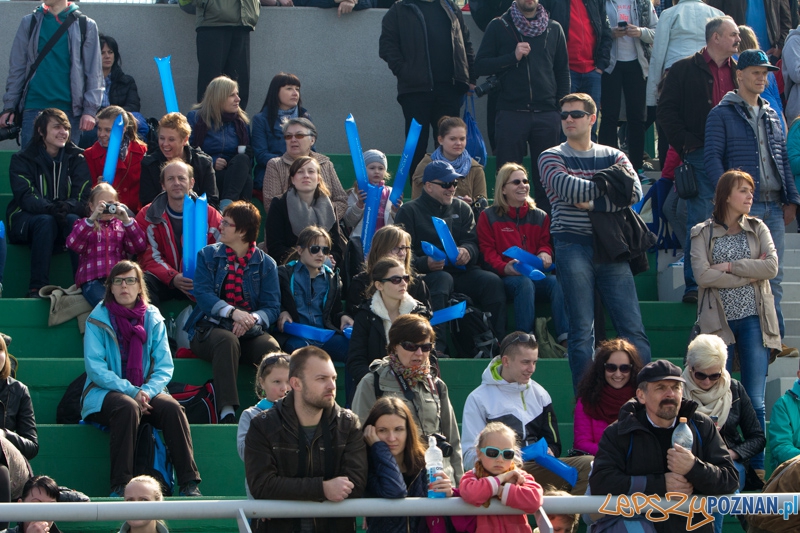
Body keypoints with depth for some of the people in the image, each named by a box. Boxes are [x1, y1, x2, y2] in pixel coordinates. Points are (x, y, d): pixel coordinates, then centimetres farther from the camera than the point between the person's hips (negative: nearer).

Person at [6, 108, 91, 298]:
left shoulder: (76, 159, 6)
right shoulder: (23, 159, 0)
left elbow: (83, 198, -6)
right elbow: (25, 197, -15)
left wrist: (67, 207, -29)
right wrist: (51, 208, -35)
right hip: (25, 221, -2)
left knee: (73, 220, -31)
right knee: (46, 221, -34)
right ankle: (37, 288, -38)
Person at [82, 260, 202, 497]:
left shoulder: (153, 319, 7)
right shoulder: (98, 319, -2)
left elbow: (165, 367, 2)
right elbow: (96, 369, -10)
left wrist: (147, 391, -19)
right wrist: (131, 391, -21)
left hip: (146, 392, 3)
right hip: (105, 393, -3)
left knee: (172, 407, -27)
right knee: (127, 407, -36)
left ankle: (189, 484, -31)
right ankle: (120, 486, -37)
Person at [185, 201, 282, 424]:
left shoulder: (266, 264, 8)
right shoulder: (208, 255, 9)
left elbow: (272, 307, -1)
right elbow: (202, 294, -6)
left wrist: (252, 319, -24)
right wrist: (232, 312, -24)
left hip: (250, 331, 1)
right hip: (210, 329, -1)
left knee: (271, 348, -32)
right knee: (227, 341, -37)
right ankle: (227, 411, -45)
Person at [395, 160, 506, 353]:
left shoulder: (462, 209, 21)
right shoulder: (409, 211, 8)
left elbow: (472, 242, 9)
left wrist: (467, 251, -17)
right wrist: (424, 263, -23)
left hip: (460, 270, 4)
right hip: (425, 273, -4)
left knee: (492, 281, -24)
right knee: (442, 280, -38)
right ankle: (435, 348, -45)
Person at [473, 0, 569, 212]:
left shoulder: (554, 29, 12)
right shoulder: (499, 27, 6)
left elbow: (563, 70, 17)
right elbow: (480, 66, 2)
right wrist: (512, 57, -11)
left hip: (546, 114, 2)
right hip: (511, 113, -2)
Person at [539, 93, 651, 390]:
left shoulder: (613, 157, 15)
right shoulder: (551, 158, 8)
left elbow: (635, 192, -2)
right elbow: (569, 188, -12)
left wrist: (594, 204, -12)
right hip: (573, 246, -2)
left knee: (633, 329, -5)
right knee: (582, 331, -4)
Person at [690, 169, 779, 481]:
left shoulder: (758, 229, 10)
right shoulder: (703, 234, 4)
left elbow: (771, 267, -6)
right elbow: (703, 275, -10)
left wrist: (729, 266, -9)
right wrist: (751, 272, -9)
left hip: (753, 320, 1)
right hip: (719, 322, -1)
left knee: (755, 402, -3)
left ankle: (757, 468, 0)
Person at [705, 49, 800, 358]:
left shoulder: (772, 116, 18)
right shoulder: (722, 114, 0)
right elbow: (712, 159, -7)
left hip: (774, 207, 6)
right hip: (744, 206, -6)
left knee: (774, 275, 5)